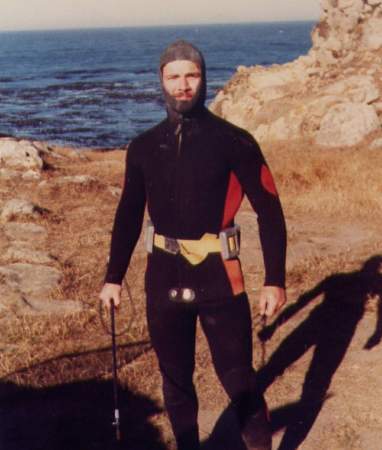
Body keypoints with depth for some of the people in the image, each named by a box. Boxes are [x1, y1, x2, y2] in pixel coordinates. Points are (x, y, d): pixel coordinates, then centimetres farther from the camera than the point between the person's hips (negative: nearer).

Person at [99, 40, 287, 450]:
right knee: (175, 378, 16)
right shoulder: (144, 147, 4)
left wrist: (274, 280, -9)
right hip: (164, 278, 4)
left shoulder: (233, 142, -6)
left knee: (237, 376, 4)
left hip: (218, 278, -3)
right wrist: (113, 277, 12)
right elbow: (129, 214, 13)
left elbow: (269, 211, -5)